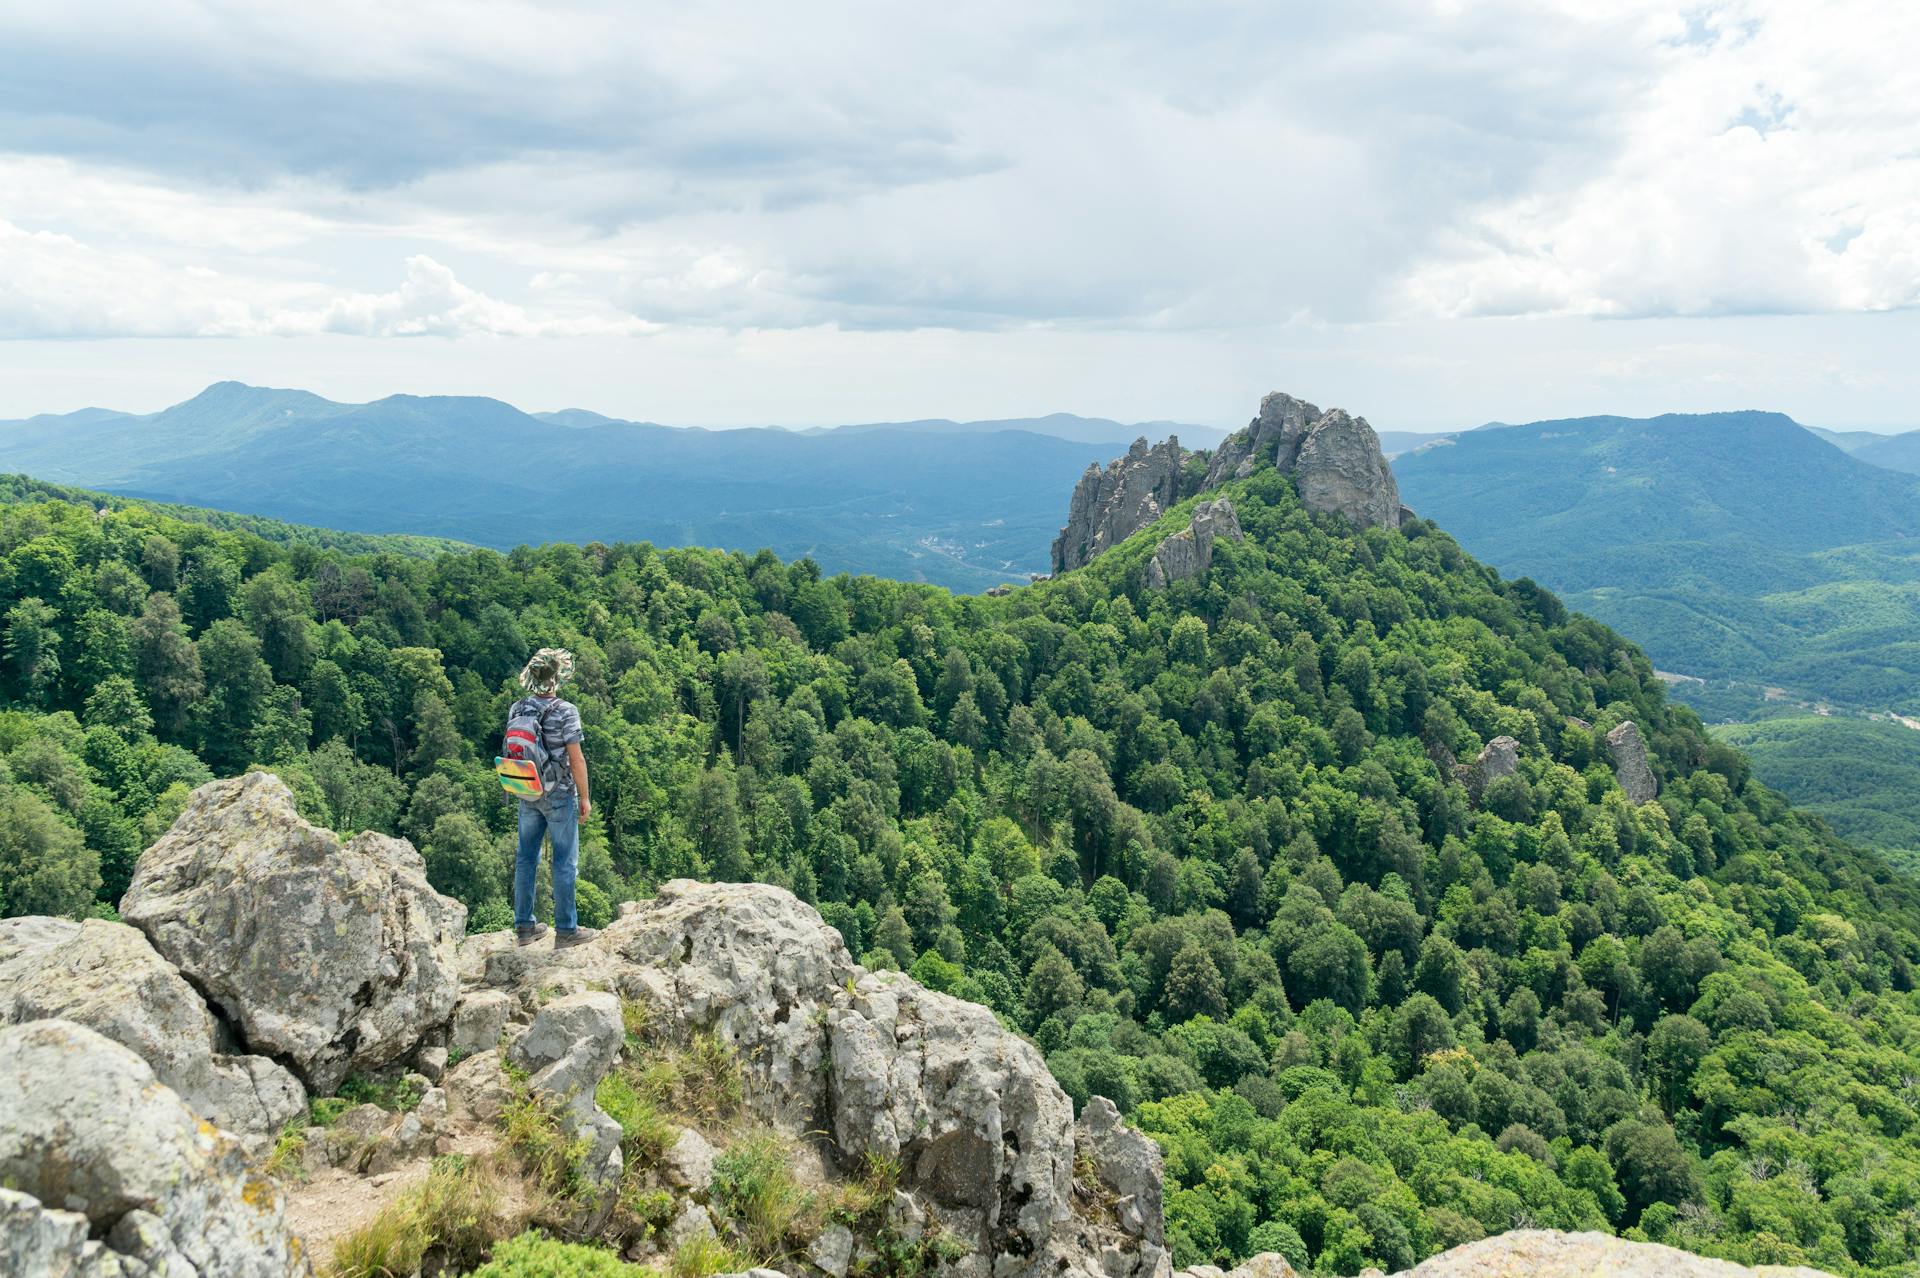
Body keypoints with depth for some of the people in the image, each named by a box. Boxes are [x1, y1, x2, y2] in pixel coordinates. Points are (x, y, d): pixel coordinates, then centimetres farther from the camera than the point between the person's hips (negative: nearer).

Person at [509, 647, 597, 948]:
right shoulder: (565, 711, -18)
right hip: (559, 796, -6)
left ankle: (524, 926, 22)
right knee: (565, 861, 4)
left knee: (526, 858, 14)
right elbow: (576, 759, -17)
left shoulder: (517, 709, 0)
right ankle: (565, 929, 10)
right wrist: (584, 797, -6)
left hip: (527, 795, 6)